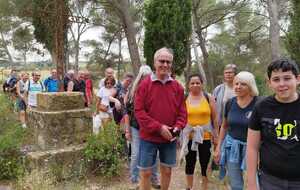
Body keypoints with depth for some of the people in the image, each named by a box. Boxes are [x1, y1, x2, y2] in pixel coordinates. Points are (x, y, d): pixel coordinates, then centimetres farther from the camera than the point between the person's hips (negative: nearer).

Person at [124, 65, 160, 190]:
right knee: (135, 155, 6)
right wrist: (127, 130, -4)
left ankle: (154, 180, 30)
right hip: (136, 128, -1)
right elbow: (127, 111, -1)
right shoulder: (132, 91, -3)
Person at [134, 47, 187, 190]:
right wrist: (159, 127, -18)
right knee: (145, 173, 7)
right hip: (149, 137, -3)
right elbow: (139, 111, -13)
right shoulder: (144, 84, -8)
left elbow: (182, 111, 6)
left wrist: (177, 127, -12)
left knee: (167, 170, 16)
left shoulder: (177, 86, 3)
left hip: (170, 138, 3)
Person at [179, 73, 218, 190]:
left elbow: (215, 118, 2)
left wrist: (216, 135, 2)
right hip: (189, 137, 1)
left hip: (205, 136, -1)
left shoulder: (209, 98, -2)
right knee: (190, 164, 15)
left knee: (205, 164, 10)